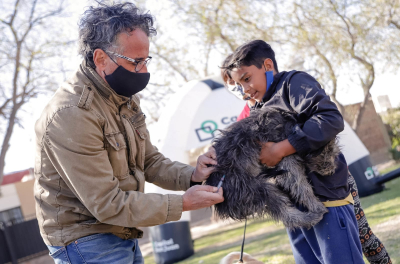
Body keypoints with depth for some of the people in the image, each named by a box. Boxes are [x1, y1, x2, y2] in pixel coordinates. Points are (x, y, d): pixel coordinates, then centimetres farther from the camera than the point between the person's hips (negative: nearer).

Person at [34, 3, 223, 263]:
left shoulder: (125, 99, 4)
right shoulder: (72, 115, -26)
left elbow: (150, 160, 9)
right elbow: (108, 204, -25)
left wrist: (191, 176, -10)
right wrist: (182, 204, -23)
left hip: (124, 235, 8)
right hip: (86, 241, -8)